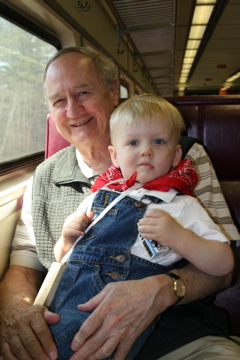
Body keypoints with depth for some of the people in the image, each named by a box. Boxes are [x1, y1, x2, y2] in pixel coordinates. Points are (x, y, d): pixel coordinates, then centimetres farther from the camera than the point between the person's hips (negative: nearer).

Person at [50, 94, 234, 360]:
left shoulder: (181, 206, 9)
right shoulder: (98, 197, 19)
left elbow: (224, 264, 1)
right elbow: (61, 256, 26)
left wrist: (177, 236, -13)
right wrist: (67, 239, 3)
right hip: (67, 293, 4)